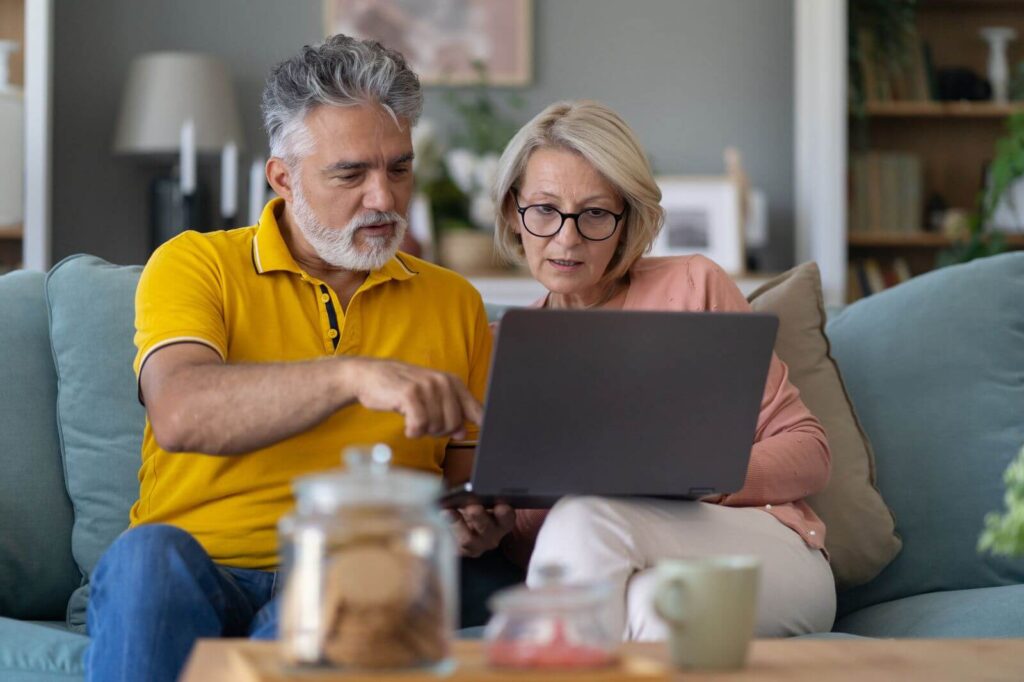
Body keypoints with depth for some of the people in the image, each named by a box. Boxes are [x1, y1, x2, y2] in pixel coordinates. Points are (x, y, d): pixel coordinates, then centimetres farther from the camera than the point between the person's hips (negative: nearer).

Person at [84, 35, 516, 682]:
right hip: (195, 576, -1)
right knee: (146, 555, -37)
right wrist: (352, 375, -28)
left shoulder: (454, 302, 18)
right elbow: (180, 415, -14)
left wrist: (479, 521, -4)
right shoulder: (197, 264, 6)